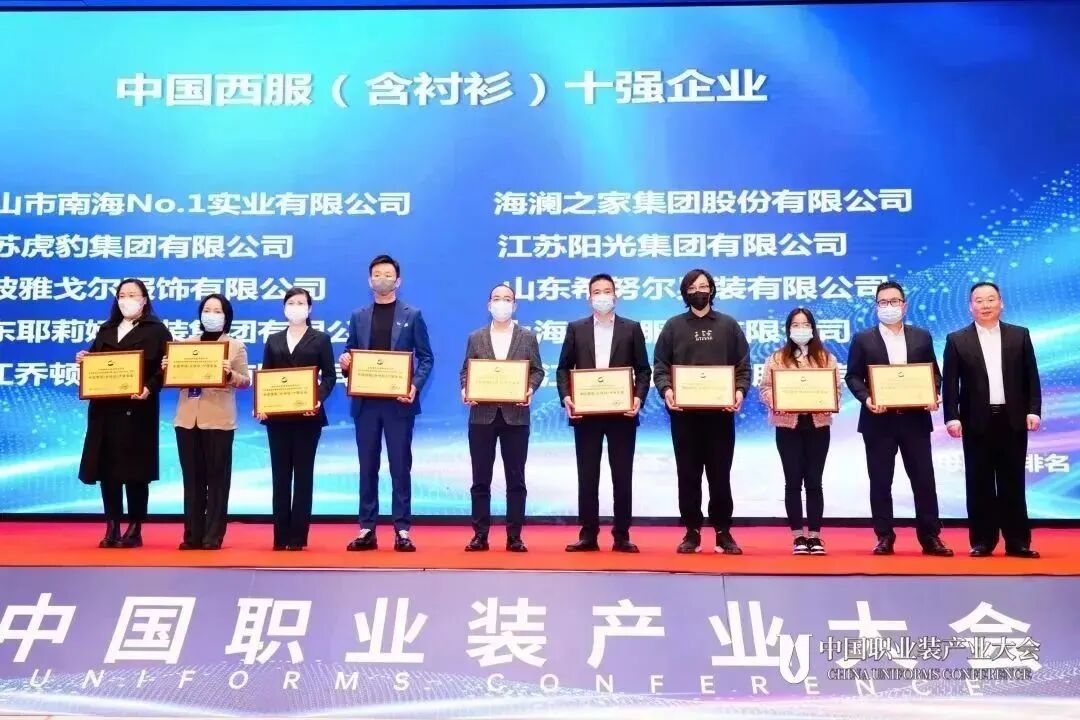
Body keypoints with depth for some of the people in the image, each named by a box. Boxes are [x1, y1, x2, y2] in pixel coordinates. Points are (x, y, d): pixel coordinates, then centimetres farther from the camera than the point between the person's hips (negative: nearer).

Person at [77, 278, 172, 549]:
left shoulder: (157, 330, 2)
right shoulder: (106, 330, 20)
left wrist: (150, 388, -23)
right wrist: (83, 359, -2)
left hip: (137, 410, -5)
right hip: (105, 409, 5)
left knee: (135, 470, -2)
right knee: (107, 468, 4)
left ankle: (135, 529, 6)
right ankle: (112, 528, 12)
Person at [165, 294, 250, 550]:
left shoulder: (236, 346, 4)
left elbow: (246, 381, -3)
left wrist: (230, 374, -22)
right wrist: (167, 369, -6)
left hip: (218, 420, -3)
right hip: (187, 419, 3)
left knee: (216, 477, -1)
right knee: (192, 478, 6)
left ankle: (213, 535, 5)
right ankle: (192, 535, 12)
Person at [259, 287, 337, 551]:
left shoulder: (321, 339, 5)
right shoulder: (273, 340, 13)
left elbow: (329, 376, -2)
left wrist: (319, 400, -20)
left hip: (307, 415, -3)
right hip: (278, 416, 3)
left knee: (303, 474, 1)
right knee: (280, 474, 5)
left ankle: (298, 536, 6)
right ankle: (280, 535, 10)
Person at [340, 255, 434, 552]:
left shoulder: (412, 315, 3)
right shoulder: (358, 316, 12)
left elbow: (426, 357, 1)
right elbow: (351, 354, 14)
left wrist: (415, 385, -15)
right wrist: (345, 362, -10)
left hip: (399, 402, -3)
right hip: (366, 402, 3)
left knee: (400, 466, 1)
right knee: (367, 466, 6)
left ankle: (402, 530, 6)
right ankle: (367, 529, 12)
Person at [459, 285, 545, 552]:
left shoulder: (528, 337, 7)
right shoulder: (476, 338, 10)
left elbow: (537, 370, 5)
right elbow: (466, 371, 8)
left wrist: (530, 389, -14)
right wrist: (465, 390, -11)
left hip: (515, 415, -1)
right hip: (482, 415, 1)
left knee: (515, 480, 3)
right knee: (480, 479, 4)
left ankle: (514, 536, 9)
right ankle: (480, 535, 11)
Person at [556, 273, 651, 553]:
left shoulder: (632, 328, 7)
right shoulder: (576, 328, 9)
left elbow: (643, 370, 5)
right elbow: (563, 368, 7)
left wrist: (639, 397, -11)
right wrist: (566, 397, -9)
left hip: (622, 413, -1)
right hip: (586, 413, 1)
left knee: (622, 475, 3)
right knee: (587, 475, 4)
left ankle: (622, 535, 11)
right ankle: (588, 534, 11)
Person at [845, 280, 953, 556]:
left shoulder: (922, 337, 10)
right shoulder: (863, 339, 4)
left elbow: (934, 373, 12)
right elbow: (853, 376, 1)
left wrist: (933, 395, -8)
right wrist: (866, 398, -16)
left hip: (915, 418, 1)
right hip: (878, 420, -1)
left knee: (924, 479, 2)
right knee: (880, 481, 3)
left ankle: (930, 537, 11)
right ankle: (884, 537, 11)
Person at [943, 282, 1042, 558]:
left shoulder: (1020, 335, 8)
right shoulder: (957, 340, 3)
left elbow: (1031, 377, 6)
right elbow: (950, 383, -1)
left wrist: (1034, 410, -4)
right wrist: (952, 417, -9)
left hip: (1012, 420, 1)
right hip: (977, 422, -1)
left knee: (1013, 483, 5)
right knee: (980, 484, 3)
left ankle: (1018, 542, 11)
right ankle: (982, 541, 10)